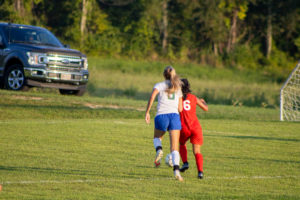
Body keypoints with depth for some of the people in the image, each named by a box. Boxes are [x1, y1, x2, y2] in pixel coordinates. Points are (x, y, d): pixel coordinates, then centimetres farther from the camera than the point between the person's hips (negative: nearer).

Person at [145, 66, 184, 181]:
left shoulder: (159, 85, 10)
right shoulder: (178, 88, 19)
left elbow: (152, 95, -12)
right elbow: (180, 109, 16)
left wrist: (147, 112, -10)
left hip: (161, 115, -1)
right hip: (174, 116, 1)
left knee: (157, 137, 28)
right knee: (174, 148, -4)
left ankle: (159, 150, -5)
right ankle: (176, 170, -26)